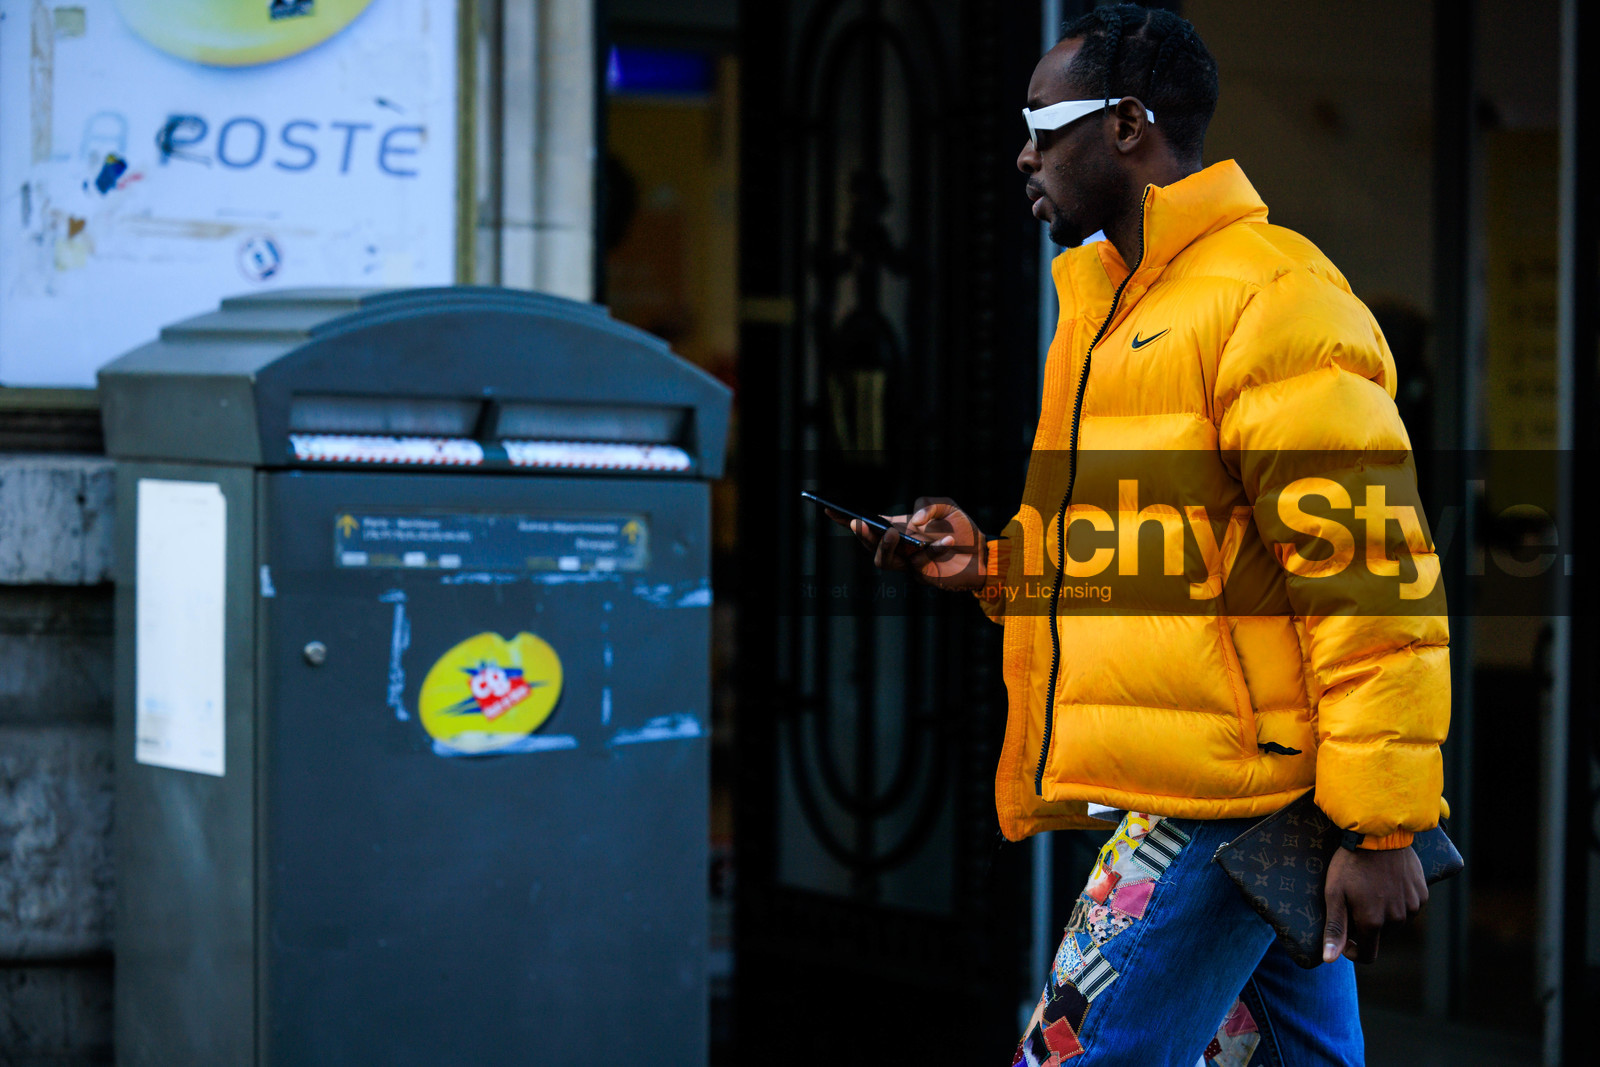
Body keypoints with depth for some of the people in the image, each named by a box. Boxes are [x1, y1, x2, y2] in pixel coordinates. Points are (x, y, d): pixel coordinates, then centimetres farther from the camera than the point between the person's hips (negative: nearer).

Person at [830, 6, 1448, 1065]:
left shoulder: (1271, 299, -11)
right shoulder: (1120, 309, 21)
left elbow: (1375, 581, -17)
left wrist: (1380, 828, -20)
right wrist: (990, 563, 13)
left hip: (1222, 802, -10)